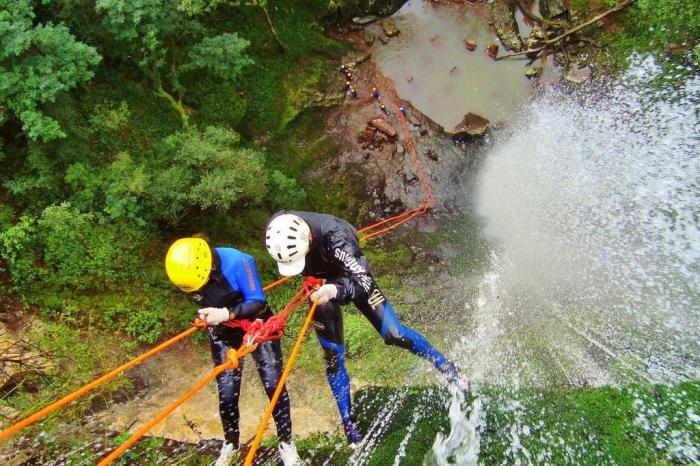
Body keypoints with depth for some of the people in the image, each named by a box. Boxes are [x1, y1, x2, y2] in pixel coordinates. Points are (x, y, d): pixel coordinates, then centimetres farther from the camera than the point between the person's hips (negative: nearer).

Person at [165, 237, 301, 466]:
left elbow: (258, 303, -27)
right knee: (227, 393, 1)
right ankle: (230, 445, 27)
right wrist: (208, 318, -6)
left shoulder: (236, 262, -31)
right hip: (223, 332, 3)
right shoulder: (188, 272, -15)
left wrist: (226, 314, -38)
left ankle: (286, 444, 13)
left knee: (273, 384, -6)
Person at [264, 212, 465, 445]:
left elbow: (363, 281, -46)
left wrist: (336, 289, -65)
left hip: (354, 277, -4)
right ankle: (348, 421, 22)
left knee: (394, 334, -9)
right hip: (320, 285, 4)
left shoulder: (334, 236, -42)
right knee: (332, 354, 5)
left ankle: (444, 365, 18)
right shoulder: (279, 231, -26)